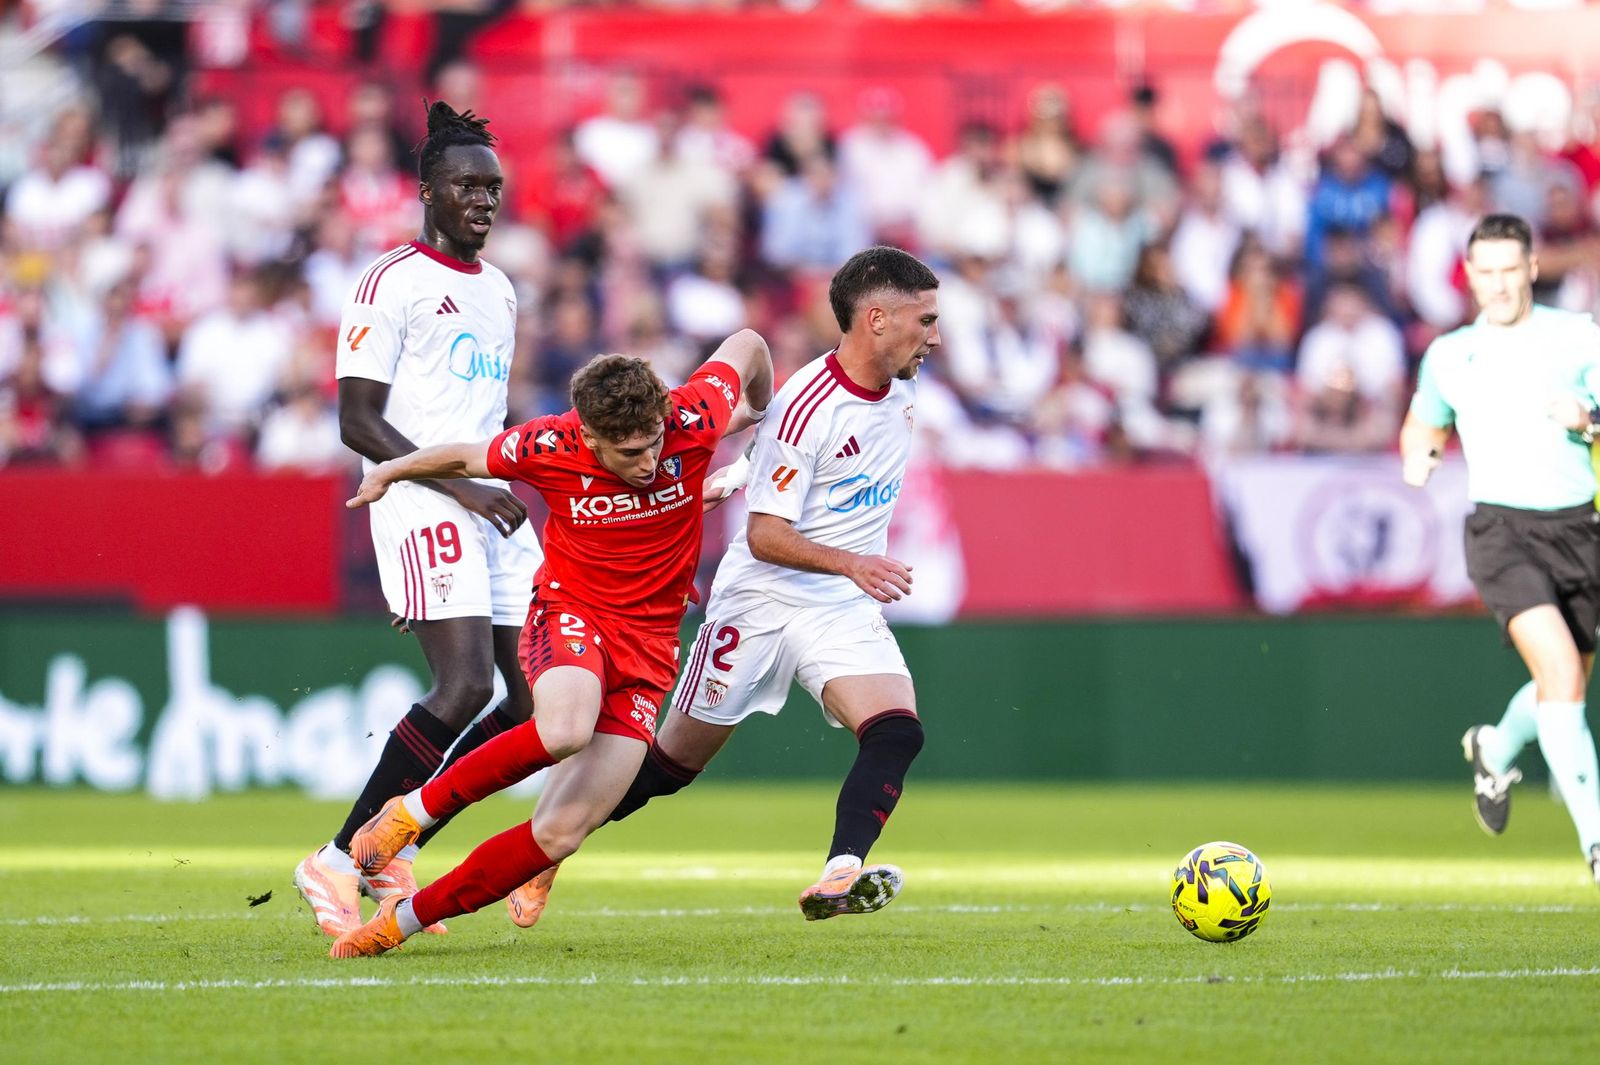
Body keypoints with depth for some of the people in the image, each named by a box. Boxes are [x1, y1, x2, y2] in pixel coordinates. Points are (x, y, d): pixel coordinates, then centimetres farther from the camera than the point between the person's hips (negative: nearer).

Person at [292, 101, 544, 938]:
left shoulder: (499, 291, 20)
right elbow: (359, 422, -11)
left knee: (541, 697, 0)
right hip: (421, 504, -9)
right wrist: (462, 487, -18)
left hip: (495, 507, 9)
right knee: (466, 686, -21)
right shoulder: (391, 285, -5)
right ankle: (338, 860, -13)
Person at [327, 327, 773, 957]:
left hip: (648, 646, 2)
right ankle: (416, 810, -17)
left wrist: (758, 416, 24)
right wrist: (390, 472, 21)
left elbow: (747, 345, 5)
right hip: (570, 613, -2)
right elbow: (470, 459, 5)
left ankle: (405, 918, 5)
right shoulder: (548, 448, -17)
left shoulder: (693, 420, -15)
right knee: (565, 727, -39)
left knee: (561, 833, -8)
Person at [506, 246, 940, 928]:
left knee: (897, 733, -22)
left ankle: (839, 878, -33)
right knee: (676, 760, 6)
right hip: (761, 602, -6)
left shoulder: (900, 393, 2)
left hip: (844, 609, 6)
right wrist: (848, 562, -37)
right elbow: (765, 535, -24)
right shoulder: (805, 408, -22)